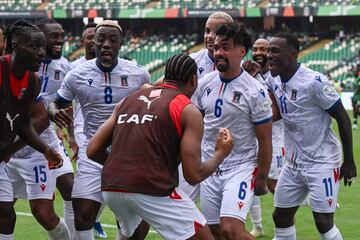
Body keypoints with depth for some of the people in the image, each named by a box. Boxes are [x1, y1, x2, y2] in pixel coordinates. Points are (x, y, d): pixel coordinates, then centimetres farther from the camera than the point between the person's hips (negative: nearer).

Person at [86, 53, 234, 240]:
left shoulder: (128, 100, 18)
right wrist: (220, 153, 16)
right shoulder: (188, 111, 3)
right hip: (152, 191, -6)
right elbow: (193, 175, -3)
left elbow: (93, 151, 15)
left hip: (110, 189, 6)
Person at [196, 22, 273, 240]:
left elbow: (265, 140, -7)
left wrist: (262, 180, -5)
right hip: (209, 168, 6)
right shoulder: (205, 83, 2)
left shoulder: (256, 91, -13)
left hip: (241, 167, -6)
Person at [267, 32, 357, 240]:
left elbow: (342, 118, -14)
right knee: (281, 217, 10)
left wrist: (349, 161, -12)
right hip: (294, 163, 8)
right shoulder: (274, 81, 2)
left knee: (324, 223, -8)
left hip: (322, 162, -8)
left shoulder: (315, 82, -20)